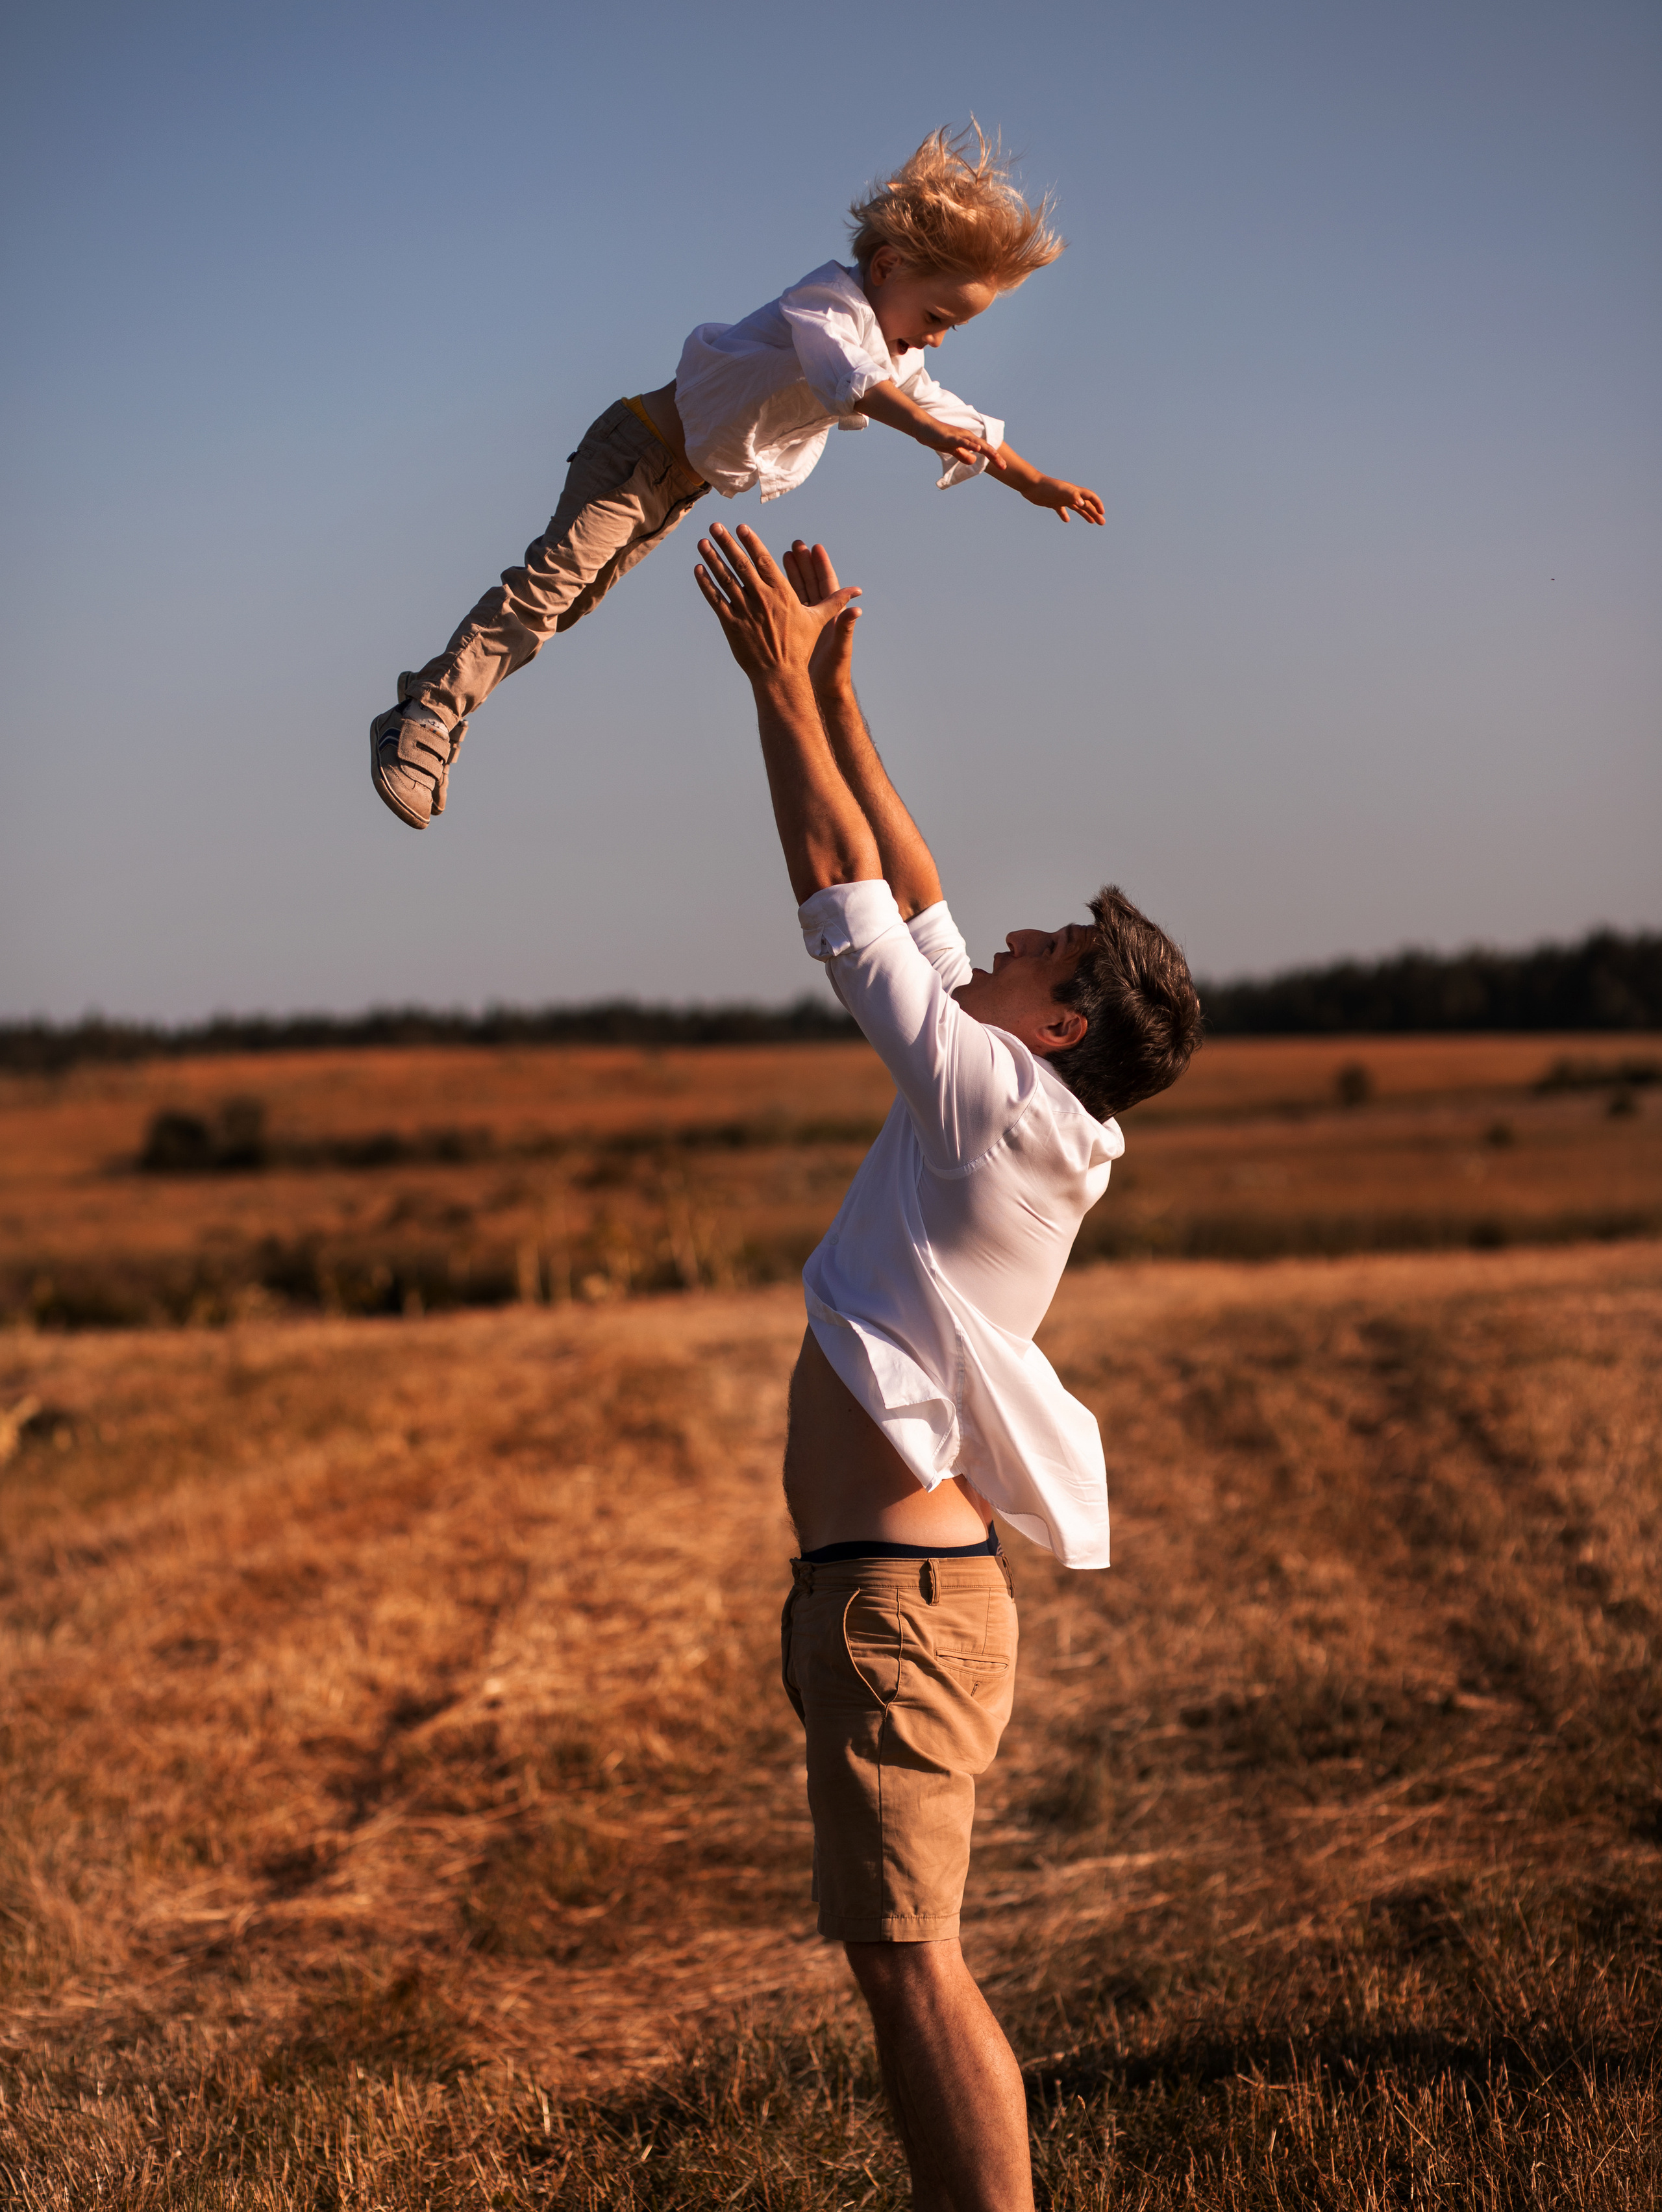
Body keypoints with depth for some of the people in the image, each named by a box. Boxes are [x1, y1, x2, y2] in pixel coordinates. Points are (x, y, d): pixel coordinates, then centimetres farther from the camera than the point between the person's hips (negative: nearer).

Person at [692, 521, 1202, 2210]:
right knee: (897, 1953, 15)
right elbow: (908, 900, 17)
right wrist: (829, 692, 17)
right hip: (895, 1584, 10)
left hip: (897, 1594, -10)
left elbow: (845, 890, -10)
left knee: (905, 1950, -11)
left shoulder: (1000, 1103, -12)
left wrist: (781, 680, -3)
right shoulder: (1016, 1115, 11)